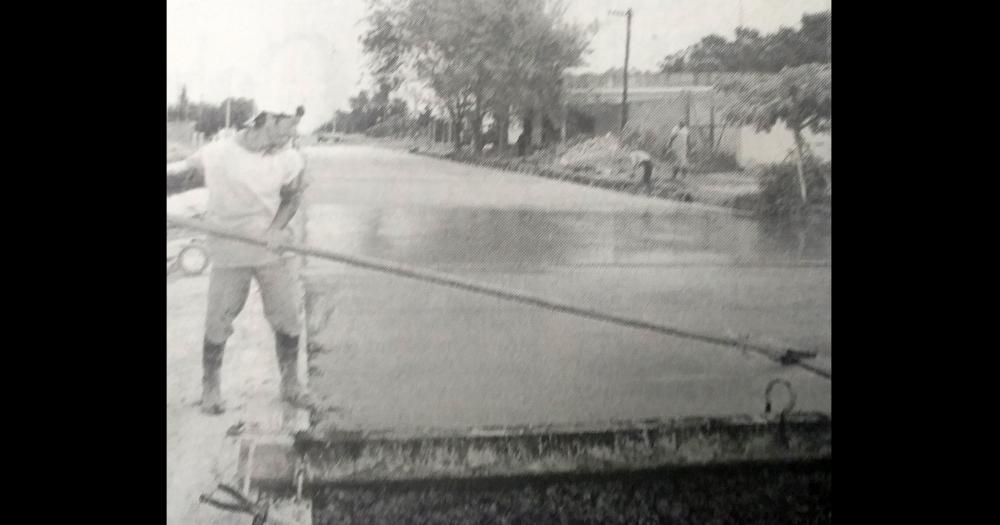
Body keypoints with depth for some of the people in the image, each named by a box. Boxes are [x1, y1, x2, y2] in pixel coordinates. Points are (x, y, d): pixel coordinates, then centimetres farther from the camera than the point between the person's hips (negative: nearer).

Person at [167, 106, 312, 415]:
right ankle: (210, 387, 24)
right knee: (218, 323, 4)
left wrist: (278, 228, -10)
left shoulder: (290, 160, -6)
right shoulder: (217, 154, -14)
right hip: (229, 254, -2)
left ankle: (290, 384, 24)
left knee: (288, 319, 6)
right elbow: (180, 171, -2)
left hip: (271, 252, 3)